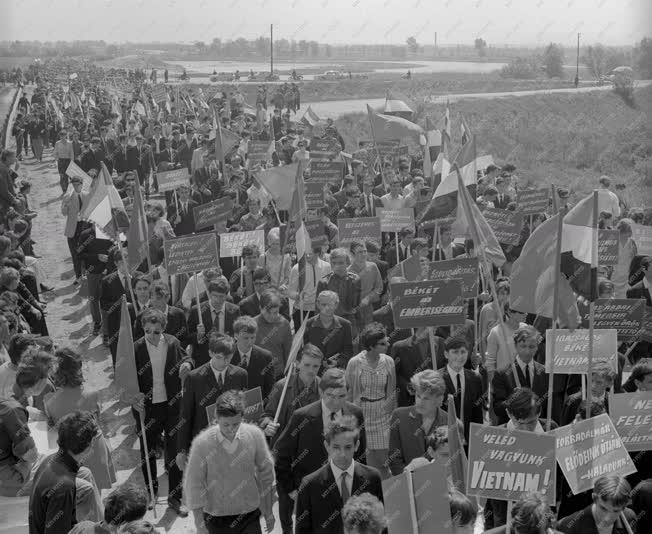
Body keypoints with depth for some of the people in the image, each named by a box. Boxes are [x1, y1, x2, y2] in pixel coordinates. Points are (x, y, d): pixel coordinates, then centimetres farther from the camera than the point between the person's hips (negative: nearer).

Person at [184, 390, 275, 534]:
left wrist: (268, 511, 8)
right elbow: (194, 484, -8)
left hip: (249, 513, 1)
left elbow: (266, 473, 2)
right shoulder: (202, 443, -16)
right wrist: (199, 522, -6)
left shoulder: (255, 435, -10)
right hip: (216, 517, -1)